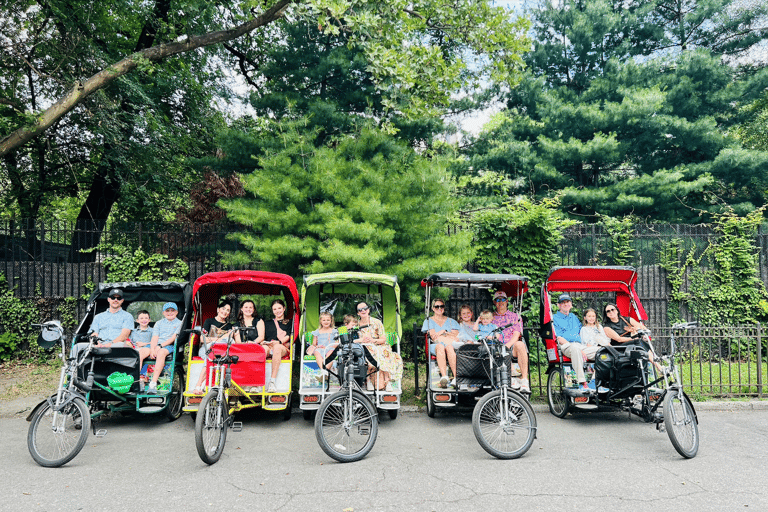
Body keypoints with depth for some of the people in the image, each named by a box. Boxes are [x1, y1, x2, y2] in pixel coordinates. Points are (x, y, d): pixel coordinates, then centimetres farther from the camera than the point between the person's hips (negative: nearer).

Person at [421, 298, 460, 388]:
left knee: (449, 347, -38)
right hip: (435, 346, -1)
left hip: (452, 345, 1)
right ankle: (444, 376, -60)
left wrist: (443, 332, 0)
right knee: (440, 346, -40)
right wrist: (451, 338, -2)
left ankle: (456, 377, -53)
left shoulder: (451, 321, 28)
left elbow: (457, 336, 12)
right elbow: (433, 336, 5)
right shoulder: (429, 321, 23)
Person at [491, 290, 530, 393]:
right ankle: (510, 380, -27)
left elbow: (516, 335, 1)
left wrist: (507, 345, -17)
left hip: (512, 348, -1)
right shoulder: (491, 318, 21)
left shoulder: (515, 316, 16)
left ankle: (524, 380, -34)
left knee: (520, 344, -35)